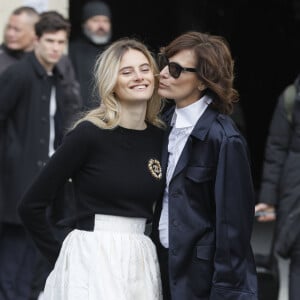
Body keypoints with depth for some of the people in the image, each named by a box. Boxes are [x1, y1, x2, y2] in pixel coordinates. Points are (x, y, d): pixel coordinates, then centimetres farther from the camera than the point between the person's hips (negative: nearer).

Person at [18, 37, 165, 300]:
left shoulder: (161, 137, 5)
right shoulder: (89, 134, -9)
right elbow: (31, 206, -5)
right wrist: (58, 256, 1)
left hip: (141, 261, 5)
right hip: (92, 258, -5)